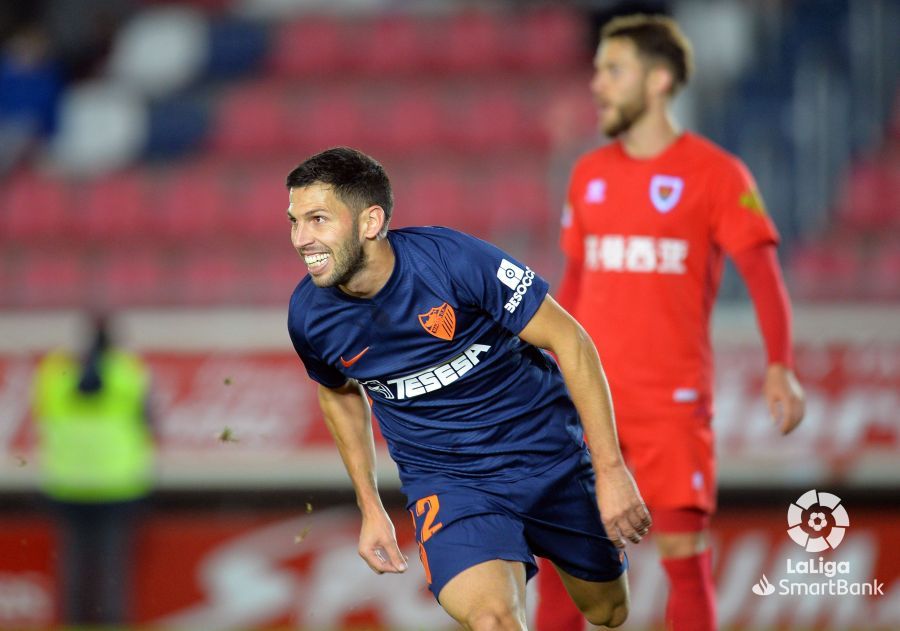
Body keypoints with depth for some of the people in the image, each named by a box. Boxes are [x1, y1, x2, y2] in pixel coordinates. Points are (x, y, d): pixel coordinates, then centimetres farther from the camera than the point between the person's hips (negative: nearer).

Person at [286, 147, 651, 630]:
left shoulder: (452, 259, -24)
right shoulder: (308, 315, -12)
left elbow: (569, 341, -16)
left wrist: (610, 470, -18)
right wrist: (371, 509, 13)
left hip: (550, 457, -1)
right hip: (443, 479, 1)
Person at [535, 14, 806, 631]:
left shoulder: (715, 174, -5)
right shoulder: (589, 175, 11)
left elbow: (762, 272, -10)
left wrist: (780, 367, -22)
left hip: (673, 396, -5)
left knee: (683, 545, -7)